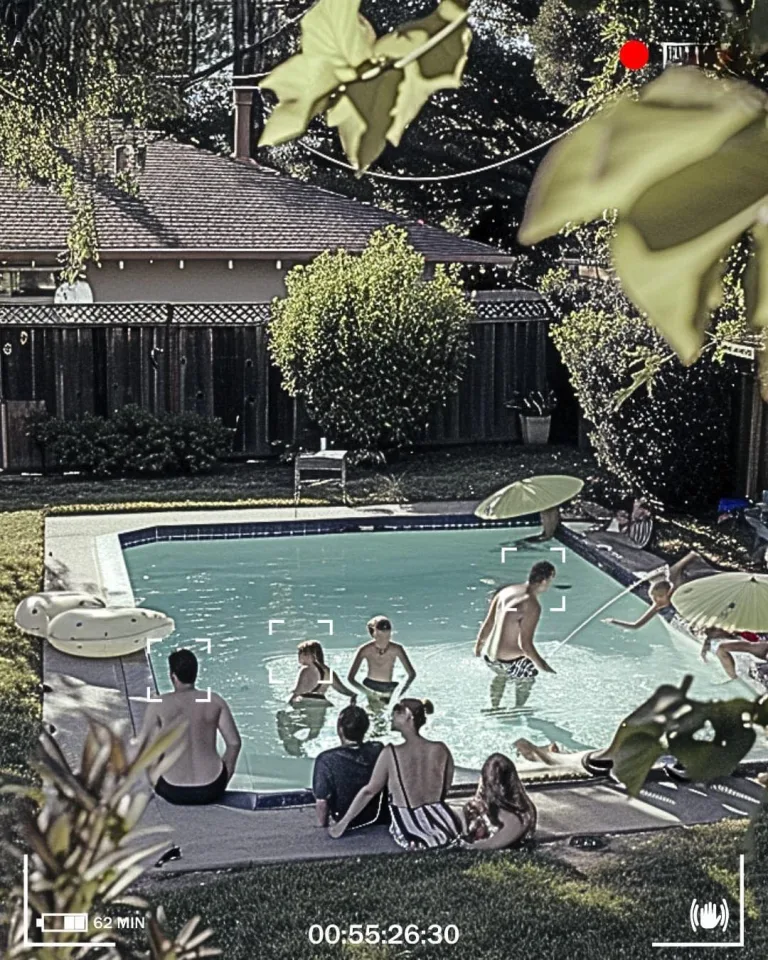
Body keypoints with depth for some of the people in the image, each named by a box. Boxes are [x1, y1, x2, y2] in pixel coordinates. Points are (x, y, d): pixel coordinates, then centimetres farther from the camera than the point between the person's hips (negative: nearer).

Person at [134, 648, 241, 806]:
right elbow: (234, 742, -1)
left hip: (174, 792, -2)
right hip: (211, 790, 2)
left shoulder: (159, 705, -8)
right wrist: (224, 777, 15)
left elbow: (140, 744, -6)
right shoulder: (215, 701, -3)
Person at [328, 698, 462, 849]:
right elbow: (444, 793, 7)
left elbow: (369, 791, -1)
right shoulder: (441, 750, -4)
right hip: (447, 830, 3)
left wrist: (343, 822, 11)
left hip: (412, 836, -3)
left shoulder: (390, 754, -11)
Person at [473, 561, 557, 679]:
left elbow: (488, 623, 8)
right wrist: (543, 667, -13)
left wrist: (478, 645, 23)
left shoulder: (507, 591, 1)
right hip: (508, 665, -7)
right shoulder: (532, 606, -21)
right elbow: (525, 644, -25)